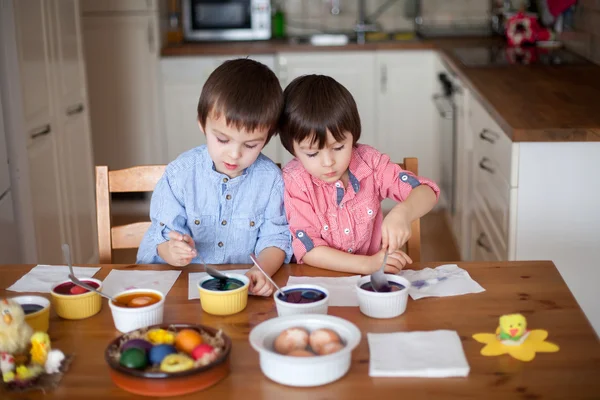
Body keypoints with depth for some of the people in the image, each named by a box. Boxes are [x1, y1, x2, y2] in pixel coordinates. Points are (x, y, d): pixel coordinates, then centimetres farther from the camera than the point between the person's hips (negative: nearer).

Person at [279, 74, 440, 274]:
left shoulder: (368, 161, -5)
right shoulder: (293, 182, -13)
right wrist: (368, 264, -28)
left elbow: (426, 192, -8)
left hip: (374, 280, 3)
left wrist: (402, 213, -30)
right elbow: (308, 249, -17)